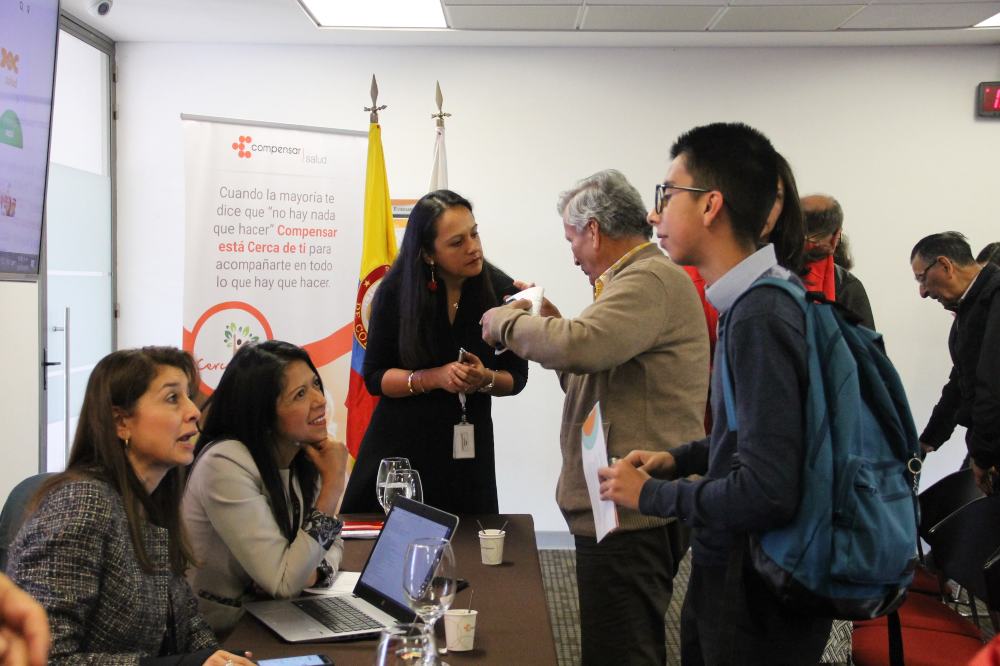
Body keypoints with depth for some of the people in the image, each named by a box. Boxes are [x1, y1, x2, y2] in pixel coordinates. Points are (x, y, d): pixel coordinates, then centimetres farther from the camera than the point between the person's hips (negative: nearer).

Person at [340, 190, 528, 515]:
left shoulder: (501, 291, -8)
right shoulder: (396, 291, -10)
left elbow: (516, 376, 2)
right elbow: (374, 377, -5)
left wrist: (486, 379, -19)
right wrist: (434, 378, -20)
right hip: (400, 444, -1)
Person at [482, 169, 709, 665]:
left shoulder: (650, 280, -15)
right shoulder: (643, 277, 20)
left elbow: (580, 345, -31)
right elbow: (594, 367, 23)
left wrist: (506, 322, -14)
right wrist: (548, 321, 13)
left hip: (630, 511, -11)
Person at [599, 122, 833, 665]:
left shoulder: (760, 317, -25)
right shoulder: (755, 301, 4)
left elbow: (766, 491, -28)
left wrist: (651, 494, -15)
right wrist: (679, 459, 5)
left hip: (756, 599, -8)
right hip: (730, 569, 8)